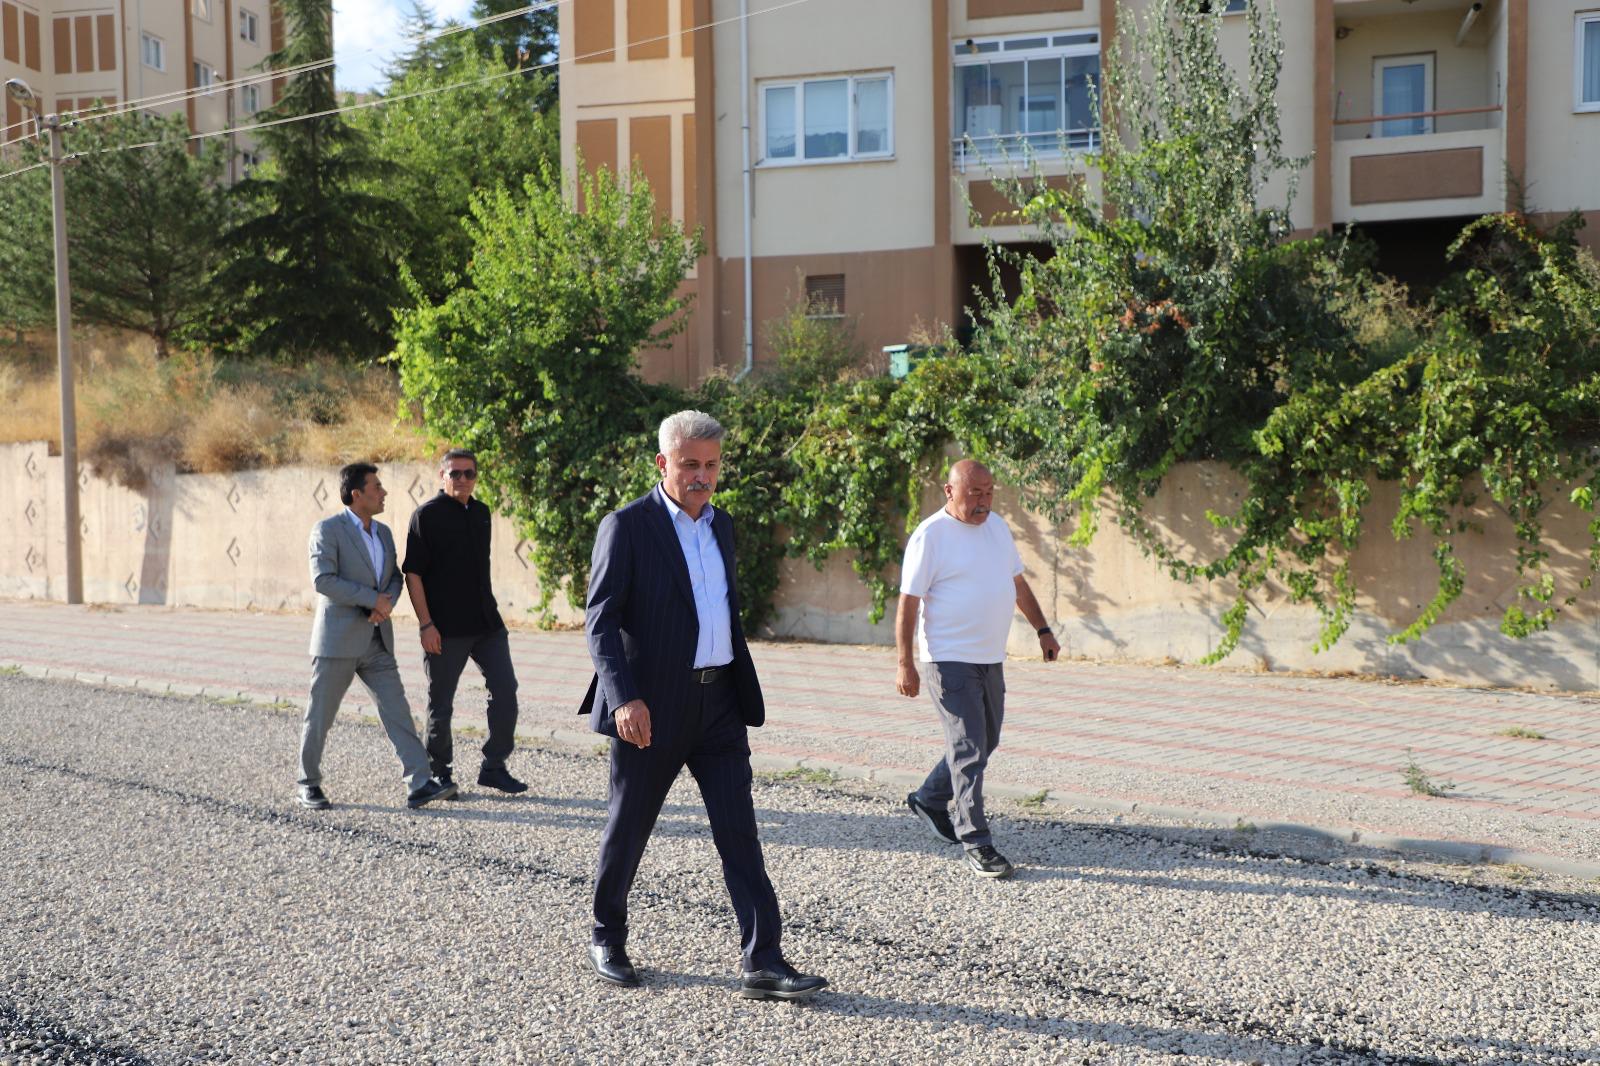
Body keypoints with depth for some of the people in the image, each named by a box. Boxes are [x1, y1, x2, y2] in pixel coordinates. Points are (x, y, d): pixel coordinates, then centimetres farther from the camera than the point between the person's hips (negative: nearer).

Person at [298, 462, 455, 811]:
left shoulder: (383, 532, 12)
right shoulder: (327, 530, -9)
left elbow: (395, 577, 15)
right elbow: (323, 580, -19)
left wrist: (388, 602, -7)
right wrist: (373, 599, -19)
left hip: (376, 642, 6)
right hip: (337, 639, -6)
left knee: (397, 711, -4)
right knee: (320, 716, 6)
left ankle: (420, 785, -9)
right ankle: (309, 783, 24)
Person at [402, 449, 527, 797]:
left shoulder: (481, 513, 13)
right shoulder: (427, 515, -7)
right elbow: (413, 573, -10)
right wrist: (425, 624, -16)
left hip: (486, 623, 6)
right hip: (445, 628, -6)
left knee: (505, 690, 3)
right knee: (441, 703, 5)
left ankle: (493, 767, 14)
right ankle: (440, 772, 20)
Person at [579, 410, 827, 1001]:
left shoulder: (721, 526, 13)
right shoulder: (626, 527, -8)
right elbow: (601, 621, -13)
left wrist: (743, 695, 19)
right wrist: (624, 697, -25)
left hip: (717, 702, 5)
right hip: (650, 707, -5)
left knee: (739, 831, 0)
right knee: (628, 828, 10)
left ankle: (762, 963, 3)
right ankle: (607, 938, 32)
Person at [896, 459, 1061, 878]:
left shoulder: (997, 526, 10)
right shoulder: (930, 535, -12)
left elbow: (1018, 582, 20)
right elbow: (908, 602, -14)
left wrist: (1043, 630, 18)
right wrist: (905, 664, -18)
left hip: (990, 657, 8)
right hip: (950, 659, -8)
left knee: (985, 742, 17)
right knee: (969, 748, -7)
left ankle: (929, 800, 35)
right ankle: (976, 843, 1)